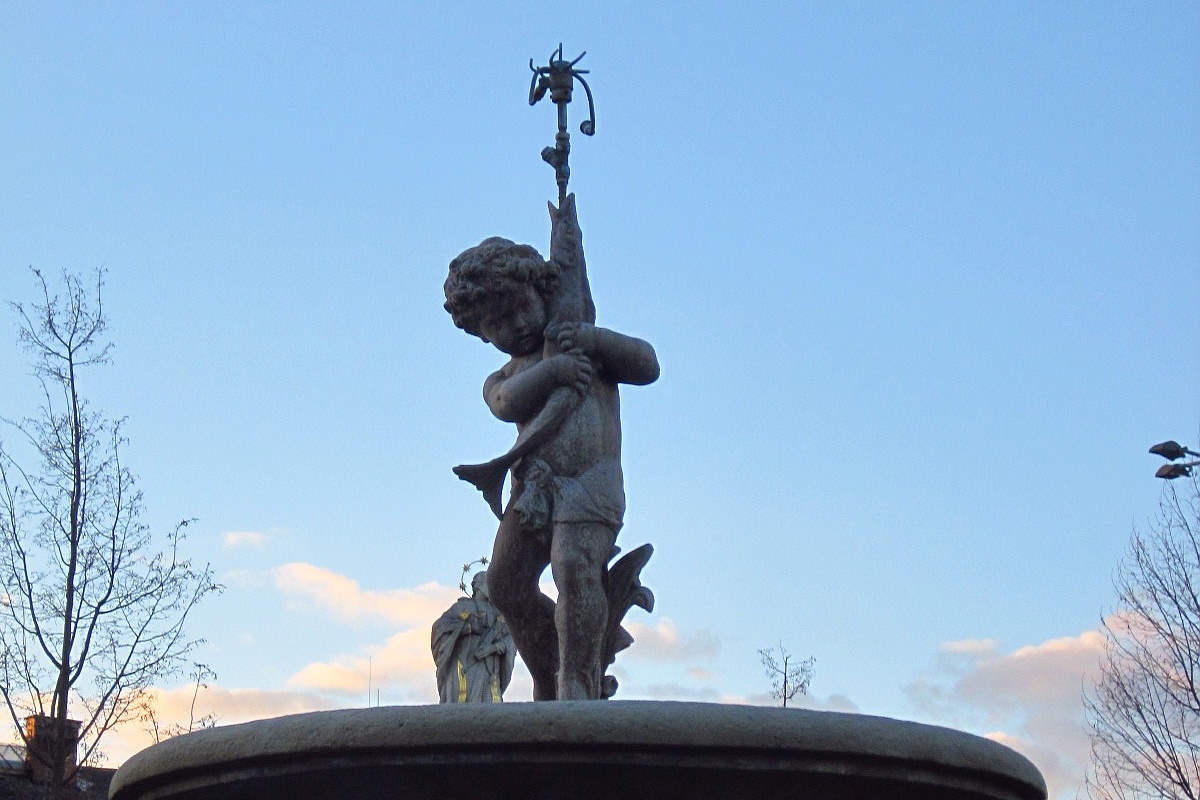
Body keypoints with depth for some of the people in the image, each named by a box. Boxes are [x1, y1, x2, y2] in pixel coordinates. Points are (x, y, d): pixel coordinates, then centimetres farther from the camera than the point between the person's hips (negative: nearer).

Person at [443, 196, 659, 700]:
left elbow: (647, 366, 10)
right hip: (532, 487, 4)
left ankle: (578, 686, -25)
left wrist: (595, 339, -3)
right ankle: (548, 682, 13)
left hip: (589, 482, -4)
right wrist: (551, 369, -20)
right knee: (507, 584, -4)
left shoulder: (574, 332, 22)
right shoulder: (501, 380, 24)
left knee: (574, 568, -25)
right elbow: (509, 403, -4)